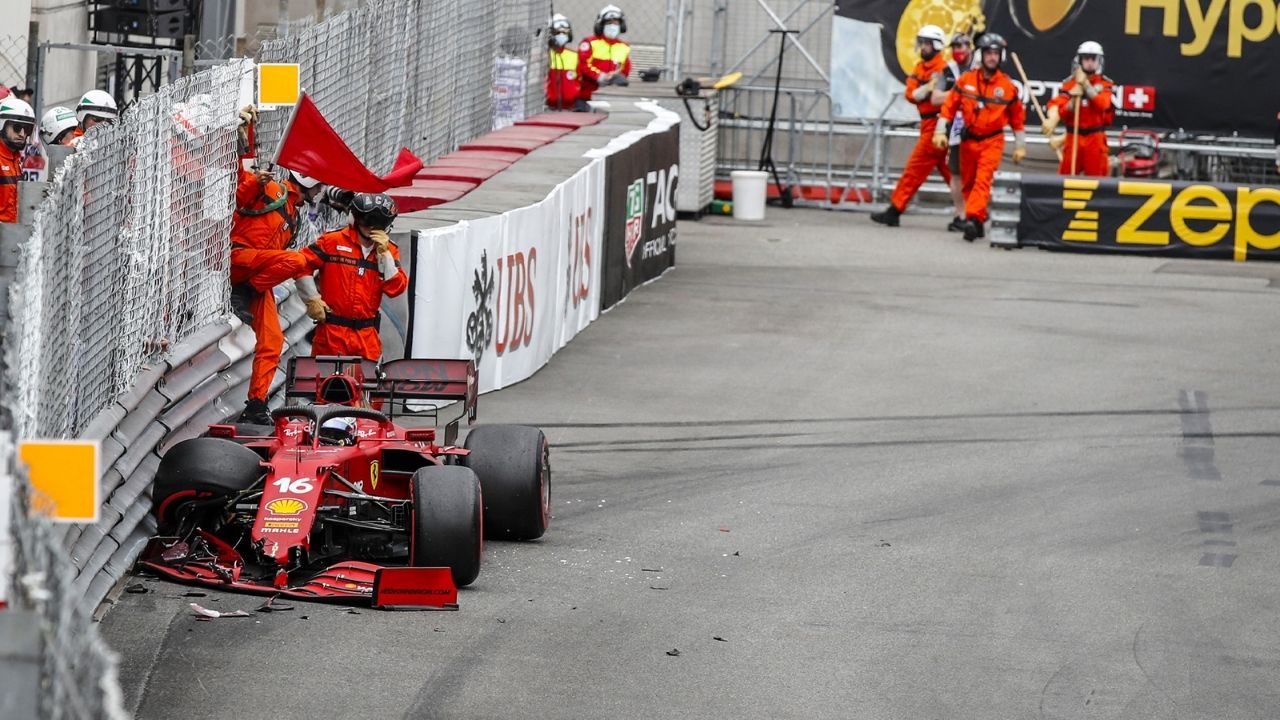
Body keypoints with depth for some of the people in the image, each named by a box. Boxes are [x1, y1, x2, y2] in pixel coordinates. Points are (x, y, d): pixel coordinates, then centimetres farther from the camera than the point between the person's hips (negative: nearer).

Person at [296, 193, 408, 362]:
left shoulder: (389, 251, 8)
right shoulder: (333, 241, -2)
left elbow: (396, 289, -3)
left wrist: (384, 253, -9)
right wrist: (312, 299, -5)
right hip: (332, 330, -3)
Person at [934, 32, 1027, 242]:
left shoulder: (1008, 86, -3)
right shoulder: (965, 80, -1)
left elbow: (1017, 117, 5)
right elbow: (950, 107, 3)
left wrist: (1020, 146, 6)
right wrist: (940, 131, -3)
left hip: (992, 141, -3)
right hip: (968, 140, 3)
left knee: (983, 180, -19)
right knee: (968, 183, 9)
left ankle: (973, 218, -30)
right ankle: (978, 222, 22)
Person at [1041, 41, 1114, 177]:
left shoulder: (1106, 84, 3)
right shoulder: (1069, 83, 4)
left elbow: (1102, 104, -17)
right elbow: (1062, 113, -1)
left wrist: (1086, 84, -18)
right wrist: (1074, 99, -18)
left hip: (1096, 139, -1)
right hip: (1073, 137, 1)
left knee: (1097, 177, -1)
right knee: (1065, 176, 0)